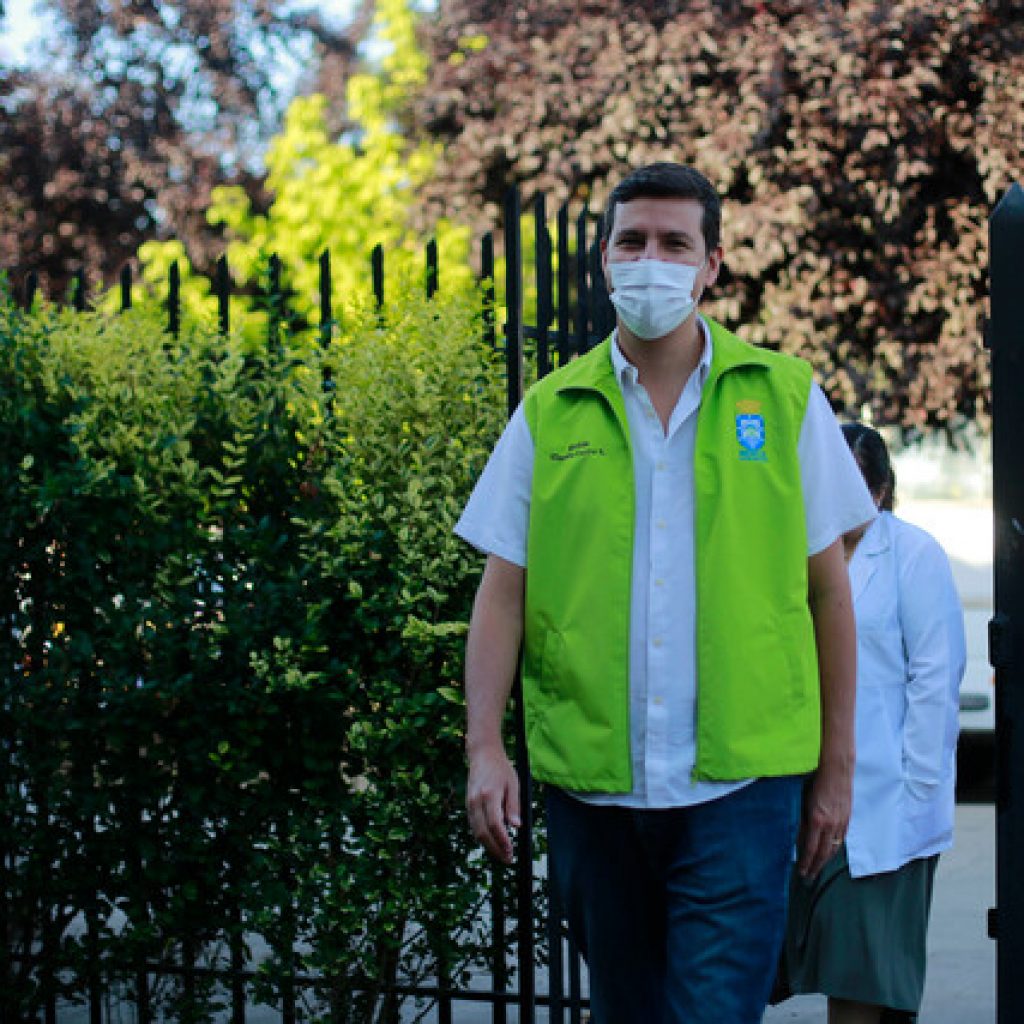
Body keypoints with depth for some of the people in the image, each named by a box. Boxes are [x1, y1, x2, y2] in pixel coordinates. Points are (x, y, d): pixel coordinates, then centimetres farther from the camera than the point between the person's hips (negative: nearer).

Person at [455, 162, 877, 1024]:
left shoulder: (784, 398, 3)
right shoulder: (549, 414, 6)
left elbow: (828, 589, 6)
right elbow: (503, 592, 4)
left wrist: (836, 767, 5)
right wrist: (485, 749, -8)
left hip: (737, 782, -2)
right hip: (588, 782, 2)